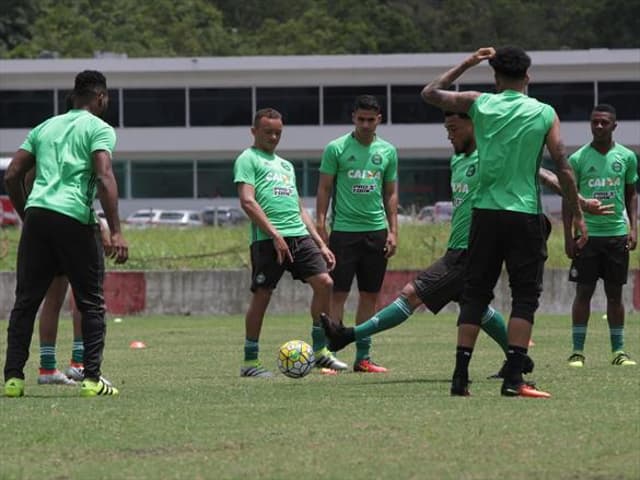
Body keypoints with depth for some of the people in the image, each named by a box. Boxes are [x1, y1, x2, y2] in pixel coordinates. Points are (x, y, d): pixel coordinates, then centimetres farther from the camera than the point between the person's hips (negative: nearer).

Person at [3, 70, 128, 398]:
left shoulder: (45, 127, 21)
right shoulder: (99, 129, 4)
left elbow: (11, 176, 16)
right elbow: (105, 179, -10)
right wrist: (116, 232, -13)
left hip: (37, 214, 5)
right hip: (74, 219, -5)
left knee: (25, 302, 8)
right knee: (91, 304, 5)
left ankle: (13, 377, 4)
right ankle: (92, 379, 0)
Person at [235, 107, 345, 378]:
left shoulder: (285, 165, 27)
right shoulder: (248, 159, 3)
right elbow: (247, 202, -10)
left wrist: (320, 244, 19)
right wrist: (275, 235, -18)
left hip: (299, 236, 7)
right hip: (268, 240, -7)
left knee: (324, 283, -5)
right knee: (261, 295, -4)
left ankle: (320, 350, 5)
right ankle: (250, 362, 4)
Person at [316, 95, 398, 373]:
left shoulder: (387, 151, 10)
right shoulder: (336, 149, -1)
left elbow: (391, 194, 15)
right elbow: (324, 190, 1)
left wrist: (393, 231, 7)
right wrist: (320, 227, -6)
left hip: (376, 230, 4)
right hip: (344, 230, -4)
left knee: (370, 295, 5)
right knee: (338, 294, -6)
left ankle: (363, 356, 11)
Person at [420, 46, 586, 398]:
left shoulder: (480, 104, 2)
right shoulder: (544, 114, -1)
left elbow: (430, 93, 15)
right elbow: (563, 168, -4)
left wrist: (467, 64, 23)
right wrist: (577, 214, 2)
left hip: (486, 213, 2)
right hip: (525, 214, -2)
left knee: (475, 294, 9)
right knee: (525, 296, 2)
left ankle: (461, 377, 4)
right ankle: (513, 378, -9)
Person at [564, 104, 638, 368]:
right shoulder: (578, 158, 0)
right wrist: (568, 236, -3)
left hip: (617, 234, 2)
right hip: (587, 234, -2)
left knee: (615, 294, 6)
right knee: (583, 292, -2)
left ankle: (618, 351, 11)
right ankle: (577, 351, 1)